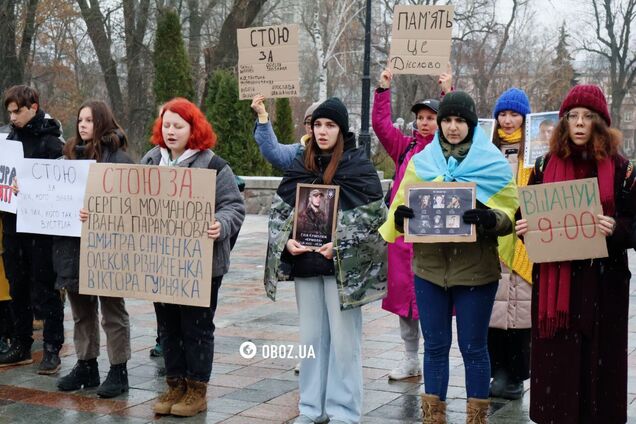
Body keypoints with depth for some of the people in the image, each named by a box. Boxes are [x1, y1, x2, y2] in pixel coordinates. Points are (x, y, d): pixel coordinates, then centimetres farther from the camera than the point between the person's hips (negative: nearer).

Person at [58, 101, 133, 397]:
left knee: (111, 311, 3)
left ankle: (118, 371, 10)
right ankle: (86, 366, 24)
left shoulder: (117, 157, -8)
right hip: (73, 244, 7)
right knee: (81, 310, 14)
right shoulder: (73, 154, 14)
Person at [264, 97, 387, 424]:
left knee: (343, 338, 1)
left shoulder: (358, 165, -4)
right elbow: (279, 208, 12)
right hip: (305, 263, 5)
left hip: (343, 266, -5)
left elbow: (374, 213, -10)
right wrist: (286, 240, -5)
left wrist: (341, 244, -17)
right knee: (311, 336, 12)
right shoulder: (300, 165, 10)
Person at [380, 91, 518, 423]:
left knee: (473, 347, 5)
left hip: (476, 269, -2)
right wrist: (400, 216, -15)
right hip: (429, 267, 3)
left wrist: (490, 219, -25)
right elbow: (400, 209, 8)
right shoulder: (420, 161, 9)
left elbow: (511, 216, -3)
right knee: (435, 346, 9)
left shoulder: (494, 164, 0)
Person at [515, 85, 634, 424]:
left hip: (603, 280, -1)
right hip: (554, 279, 2)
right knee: (556, 359, 5)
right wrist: (522, 228, -8)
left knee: (599, 358, 3)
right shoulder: (545, 166, 8)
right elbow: (526, 215, 14)